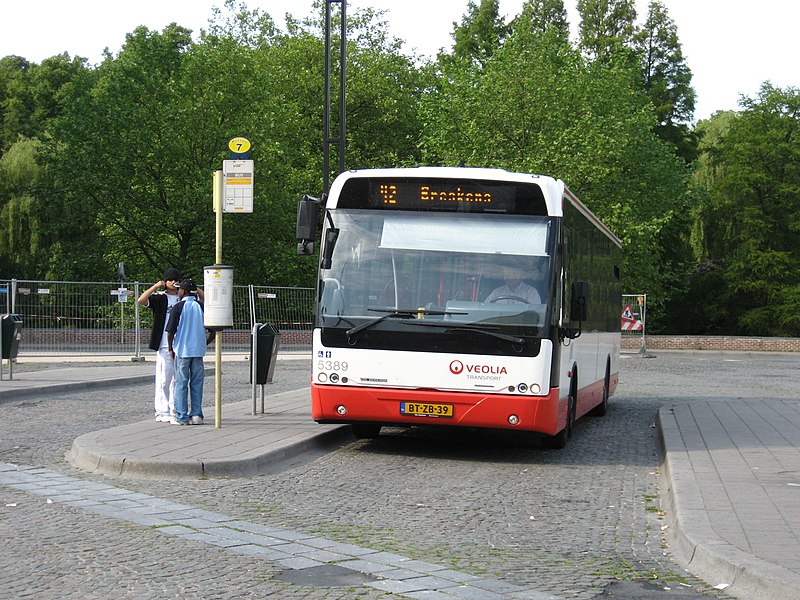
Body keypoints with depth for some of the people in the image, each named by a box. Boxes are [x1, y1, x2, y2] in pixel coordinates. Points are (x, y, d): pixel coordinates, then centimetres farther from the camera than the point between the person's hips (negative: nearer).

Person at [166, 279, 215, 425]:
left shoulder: (178, 307, -6)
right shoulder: (201, 306, 4)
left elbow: (170, 331, -8)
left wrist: (170, 349, 5)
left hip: (182, 351, -3)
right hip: (198, 350, 3)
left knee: (181, 384, 2)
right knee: (197, 384, 10)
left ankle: (181, 417, 1)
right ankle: (196, 415, 9)